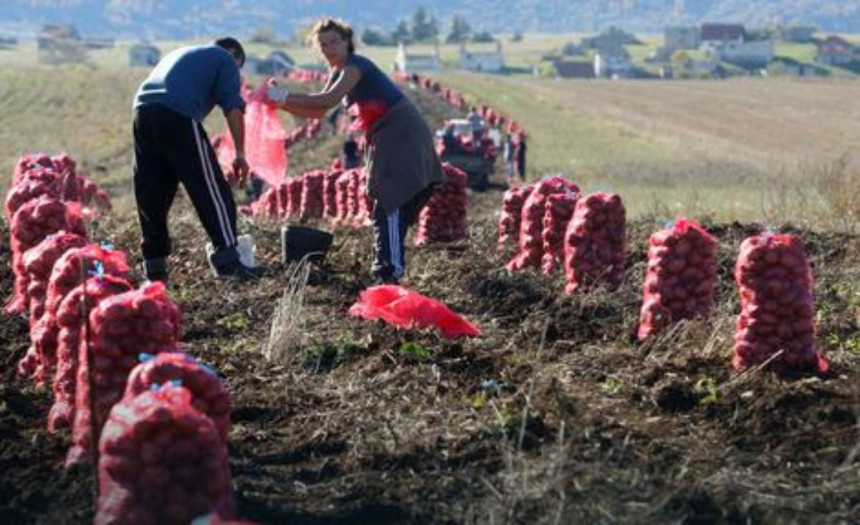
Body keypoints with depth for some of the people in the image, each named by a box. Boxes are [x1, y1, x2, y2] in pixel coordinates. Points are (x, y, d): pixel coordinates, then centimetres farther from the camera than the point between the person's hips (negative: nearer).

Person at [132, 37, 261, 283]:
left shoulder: (179, 54, 38)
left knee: (151, 195, 11)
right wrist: (240, 155, 1)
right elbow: (233, 108, 3)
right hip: (178, 115, -6)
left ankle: (155, 265, 12)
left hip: (142, 109, 7)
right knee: (212, 190, -2)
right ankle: (227, 258, -6)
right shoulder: (225, 59, 17)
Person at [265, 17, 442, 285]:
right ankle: (387, 266, 28)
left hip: (402, 136, -11)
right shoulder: (338, 73, 14)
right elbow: (317, 111, 13)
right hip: (387, 139, 11)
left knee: (390, 205, -17)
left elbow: (330, 100, -29)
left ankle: (390, 270, -20)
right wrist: (283, 103, -2)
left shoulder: (356, 65, -15)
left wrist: (287, 96, -26)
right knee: (385, 206, 18)